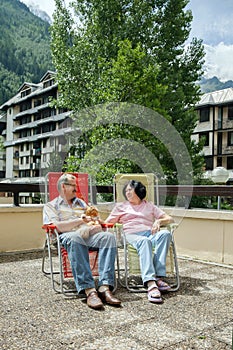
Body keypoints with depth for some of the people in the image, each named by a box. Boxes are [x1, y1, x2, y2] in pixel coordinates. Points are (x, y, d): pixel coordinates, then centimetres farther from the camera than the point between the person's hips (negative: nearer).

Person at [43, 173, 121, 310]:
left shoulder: (81, 203, 35)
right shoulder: (51, 206, 18)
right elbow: (56, 226, -1)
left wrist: (91, 219, 4)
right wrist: (80, 220, -1)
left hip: (89, 235, 4)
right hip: (68, 236, -4)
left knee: (108, 236, -29)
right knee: (74, 237, -41)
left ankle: (105, 287, -39)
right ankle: (89, 290, -47)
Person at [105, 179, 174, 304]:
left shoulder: (149, 205, 30)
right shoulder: (121, 206, 29)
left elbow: (169, 219, 20)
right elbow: (107, 223, 19)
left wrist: (159, 221, -1)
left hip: (150, 233, 2)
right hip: (132, 234, -2)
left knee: (165, 233, -34)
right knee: (144, 241, -39)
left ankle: (158, 277, -40)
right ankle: (151, 284, -55)